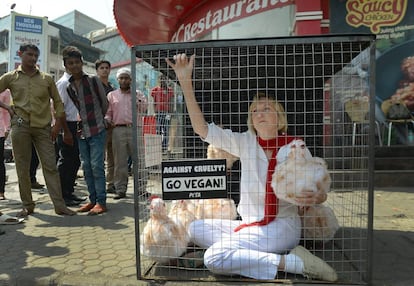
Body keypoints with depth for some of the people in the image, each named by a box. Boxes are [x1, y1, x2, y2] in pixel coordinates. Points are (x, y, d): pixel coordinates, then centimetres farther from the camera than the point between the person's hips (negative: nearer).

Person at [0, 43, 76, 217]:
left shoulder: (47, 79, 10)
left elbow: (58, 103, 10)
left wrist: (58, 125, 5)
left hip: (43, 127, 0)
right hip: (20, 126, 0)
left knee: (50, 166, -3)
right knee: (22, 168, 4)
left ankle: (59, 205, -2)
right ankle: (27, 206, 15)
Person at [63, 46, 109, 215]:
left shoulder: (93, 80, -3)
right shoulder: (67, 87, 9)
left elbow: (104, 103, 4)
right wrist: (80, 121, 9)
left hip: (97, 130, -5)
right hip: (81, 132, 5)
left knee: (97, 166, -7)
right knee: (86, 167, 8)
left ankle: (101, 202, -1)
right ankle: (93, 199, 17)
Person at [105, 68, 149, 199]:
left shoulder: (138, 94, 13)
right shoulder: (112, 95, 17)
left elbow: (144, 108, -2)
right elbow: (108, 112, 15)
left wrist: (134, 93, -8)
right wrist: (107, 121, -5)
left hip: (135, 129, -1)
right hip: (118, 130, 1)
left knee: (139, 159, -1)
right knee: (120, 161, 3)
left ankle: (141, 188, 7)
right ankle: (120, 189, 12)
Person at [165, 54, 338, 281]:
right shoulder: (246, 143, 1)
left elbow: (320, 192, -6)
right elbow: (202, 128, -9)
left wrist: (315, 197, -33)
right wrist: (185, 82, -16)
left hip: (281, 226, -6)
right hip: (250, 224, 6)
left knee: (214, 258, -22)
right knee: (196, 228, -4)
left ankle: (295, 262, -13)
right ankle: (259, 254, -9)